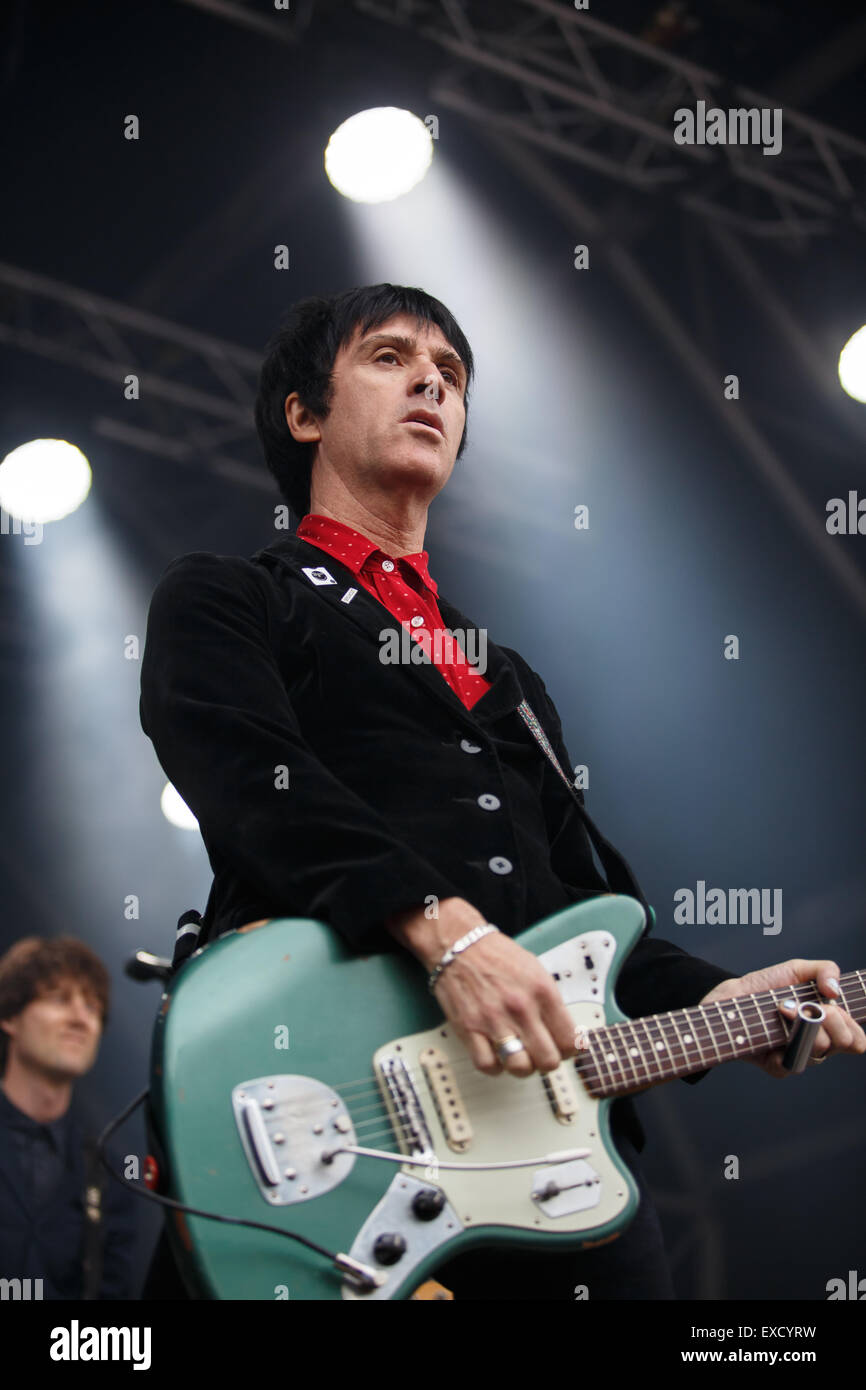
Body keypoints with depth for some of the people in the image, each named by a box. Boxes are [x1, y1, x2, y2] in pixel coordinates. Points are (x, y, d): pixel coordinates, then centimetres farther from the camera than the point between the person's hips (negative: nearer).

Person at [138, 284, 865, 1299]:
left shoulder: (505, 676, 32)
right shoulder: (221, 599, 13)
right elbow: (255, 780, -7)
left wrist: (711, 999, 8)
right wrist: (440, 926, -22)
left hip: (557, 1072, 6)